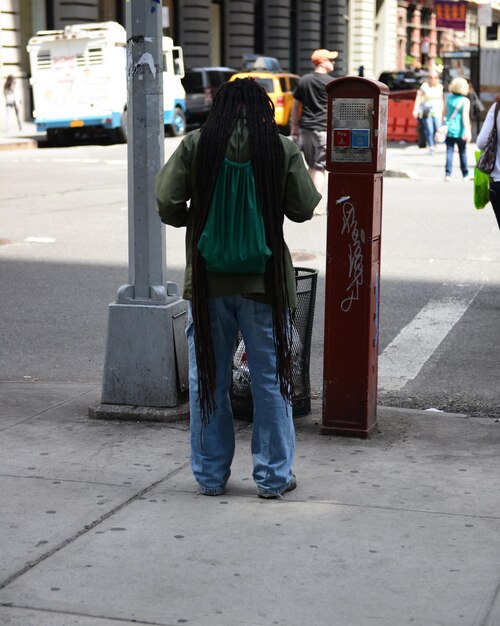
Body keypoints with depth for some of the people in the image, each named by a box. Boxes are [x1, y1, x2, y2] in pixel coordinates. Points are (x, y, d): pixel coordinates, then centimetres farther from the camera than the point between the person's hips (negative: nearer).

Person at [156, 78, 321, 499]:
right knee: (270, 379, 9)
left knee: (208, 378, 12)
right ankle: (273, 476, 14)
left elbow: (167, 203, -6)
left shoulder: (195, 145, -2)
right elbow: (304, 208, 1)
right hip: (264, 280, -1)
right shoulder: (283, 149, -3)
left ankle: (210, 475, 19)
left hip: (208, 279, 1)